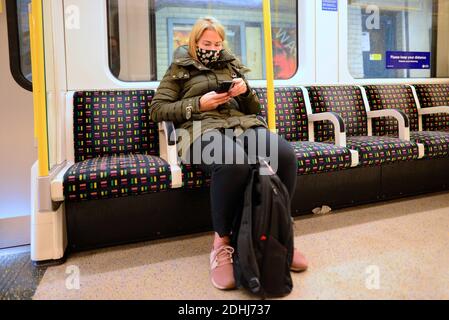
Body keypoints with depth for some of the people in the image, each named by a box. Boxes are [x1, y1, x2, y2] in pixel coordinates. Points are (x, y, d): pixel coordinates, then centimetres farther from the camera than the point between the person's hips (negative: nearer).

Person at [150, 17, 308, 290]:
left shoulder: (232, 66, 27)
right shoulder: (180, 69, 18)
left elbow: (254, 109, 26)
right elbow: (157, 110, 6)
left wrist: (246, 91, 3)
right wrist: (198, 105, -5)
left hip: (243, 124, 4)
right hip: (203, 129, -4)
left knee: (286, 154, -29)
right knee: (234, 163, -41)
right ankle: (222, 242, -20)